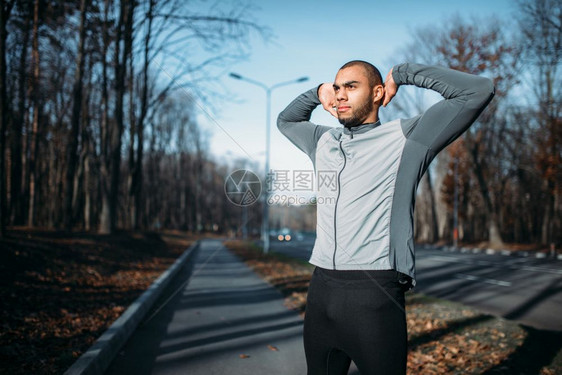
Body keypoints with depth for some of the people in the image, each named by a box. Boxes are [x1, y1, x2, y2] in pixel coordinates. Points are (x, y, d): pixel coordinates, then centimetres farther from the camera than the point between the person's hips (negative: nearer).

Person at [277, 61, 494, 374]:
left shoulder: (405, 139, -1)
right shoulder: (324, 141, 16)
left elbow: (478, 91, -7)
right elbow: (286, 120, 36)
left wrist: (402, 74, 1)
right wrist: (317, 94, 18)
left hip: (375, 293, -5)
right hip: (321, 289, 6)